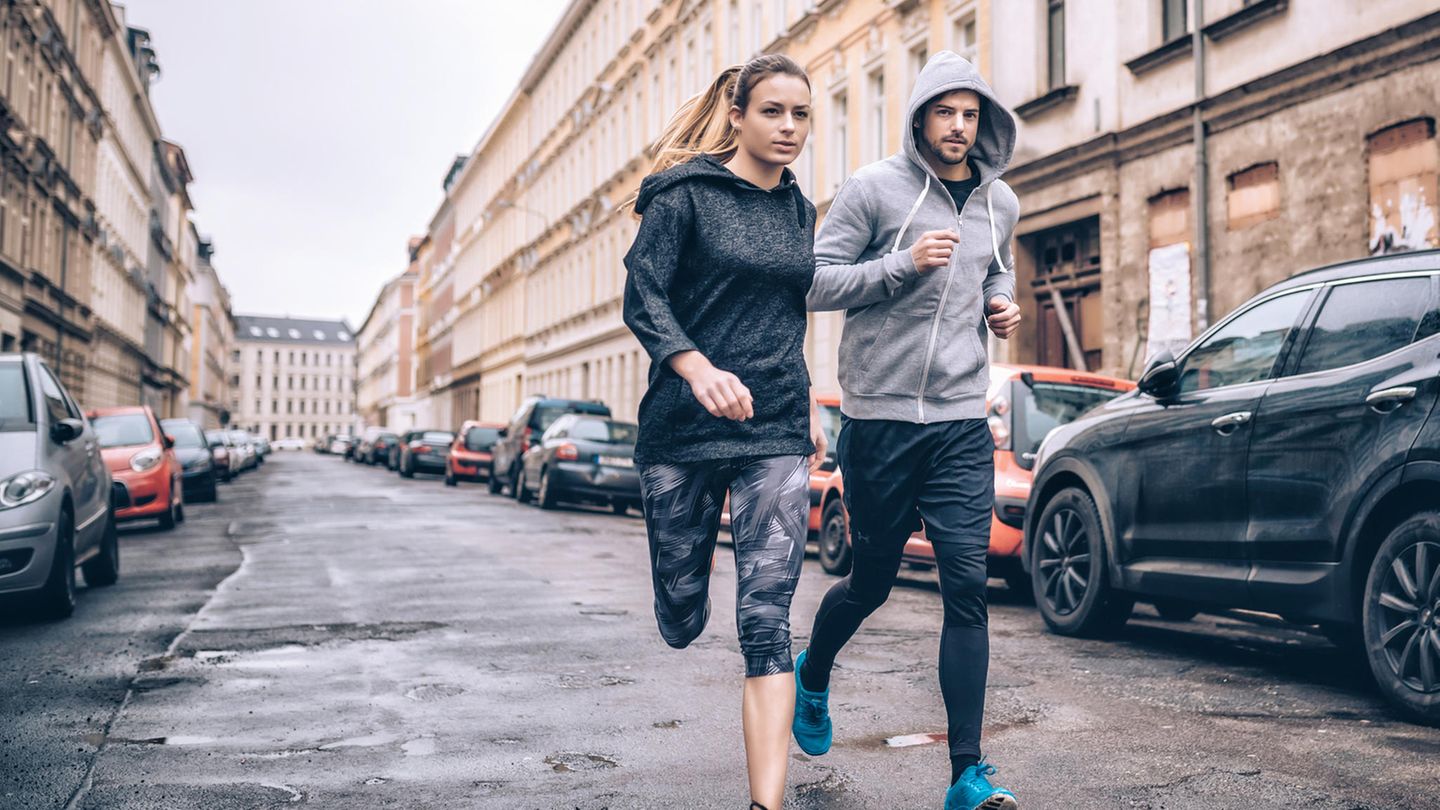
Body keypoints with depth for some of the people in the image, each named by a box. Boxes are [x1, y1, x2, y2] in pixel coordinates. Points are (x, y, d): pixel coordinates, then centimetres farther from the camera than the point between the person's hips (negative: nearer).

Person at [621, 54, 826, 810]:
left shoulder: (799, 212, 13)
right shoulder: (685, 194, -3)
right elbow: (642, 299, -14)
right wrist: (700, 370, -31)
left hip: (776, 434, 3)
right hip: (681, 431, -3)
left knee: (766, 623, -7)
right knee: (682, 622, 8)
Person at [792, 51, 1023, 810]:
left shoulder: (1000, 203, 11)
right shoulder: (874, 188, -4)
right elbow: (817, 282, -7)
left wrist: (1003, 305, 7)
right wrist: (904, 264, -19)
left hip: (962, 423, 3)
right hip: (879, 419, -3)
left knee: (967, 589, -5)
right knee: (871, 582, 10)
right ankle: (812, 676, 43)